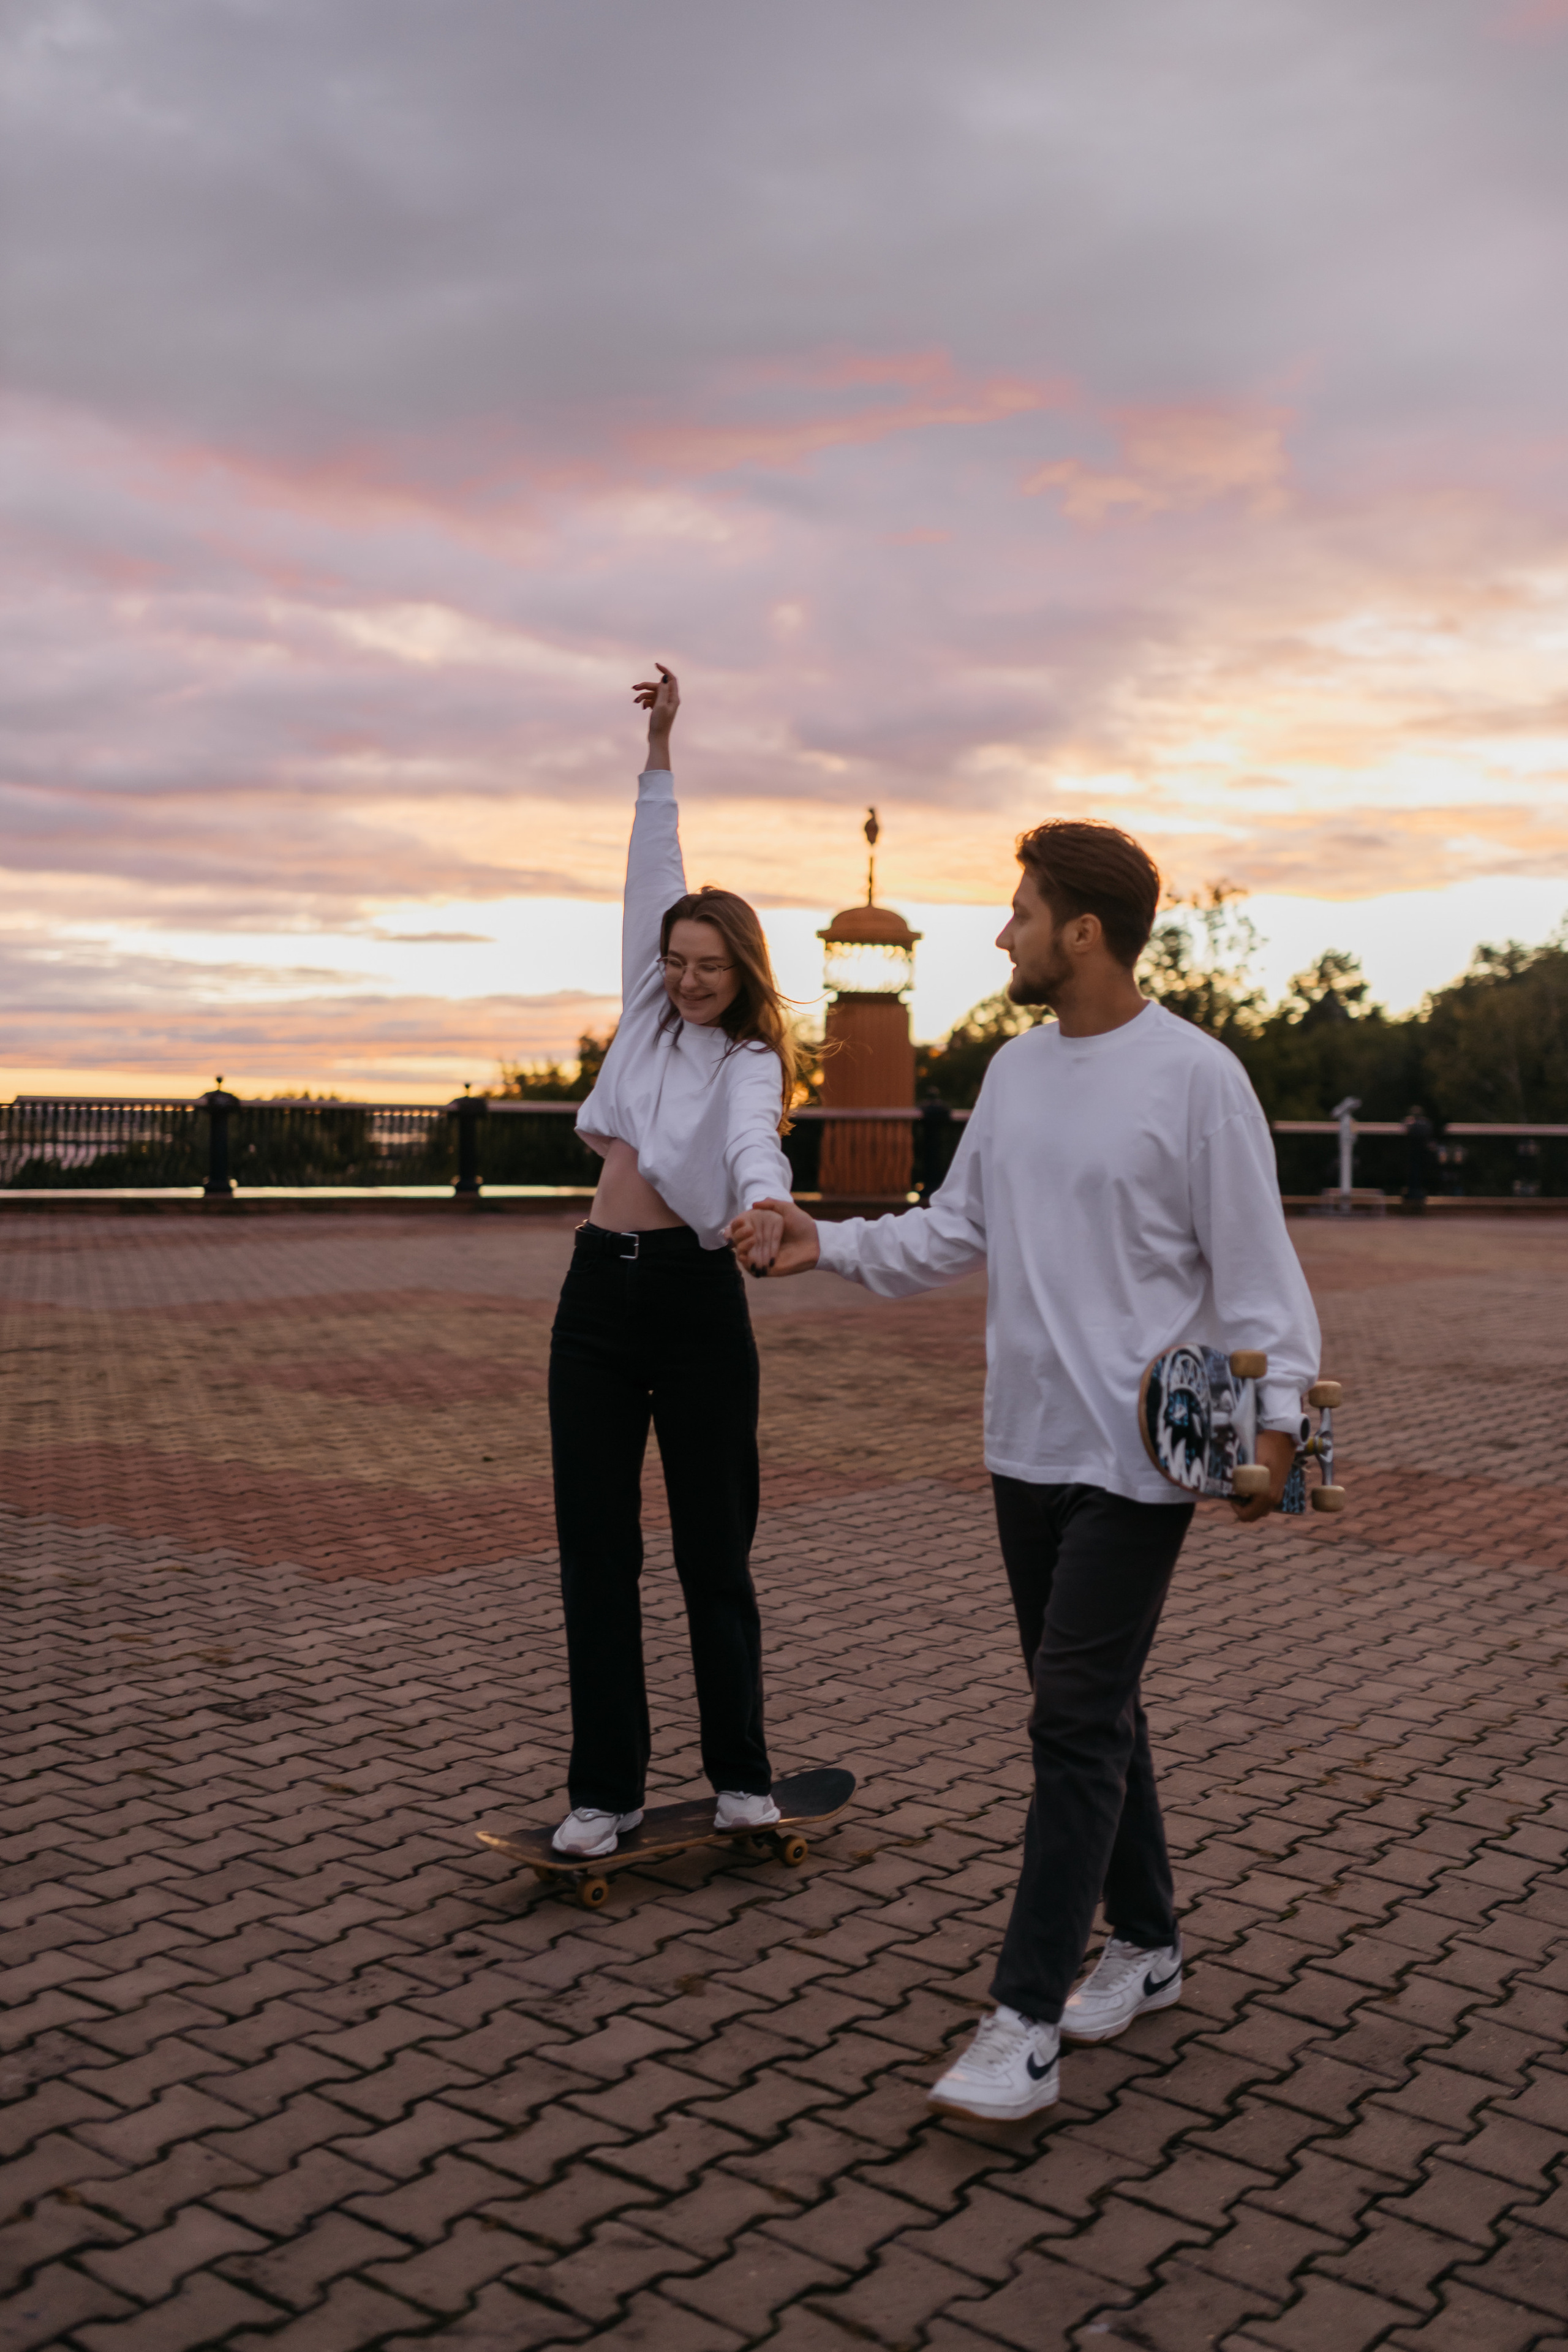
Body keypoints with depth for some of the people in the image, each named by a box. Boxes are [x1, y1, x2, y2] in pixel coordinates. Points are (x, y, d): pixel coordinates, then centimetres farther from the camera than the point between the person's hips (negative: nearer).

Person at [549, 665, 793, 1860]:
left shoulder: (752, 1062, -5)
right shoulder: (650, 1017, 12)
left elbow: (754, 1139, -28)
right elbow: (654, 875, 11)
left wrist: (766, 1202, -50)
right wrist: (660, 751, 7)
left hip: (696, 1293, -5)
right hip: (599, 1290, 5)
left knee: (716, 1550, 3)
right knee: (597, 1547, 4)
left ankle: (742, 1774, 18)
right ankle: (607, 1788, 12)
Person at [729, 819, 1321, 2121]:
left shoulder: (1196, 1078, -12)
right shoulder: (1017, 1068, 9)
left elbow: (1255, 1265, -11)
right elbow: (956, 1231, 14)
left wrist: (1276, 1412, -22)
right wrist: (831, 1244, 4)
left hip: (1140, 1457, -7)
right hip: (1028, 1444, 7)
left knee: (1076, 1720, -7)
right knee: (1086, 1707, 16)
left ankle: (1026, 2018, 0)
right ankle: (1146, 1944, 33)